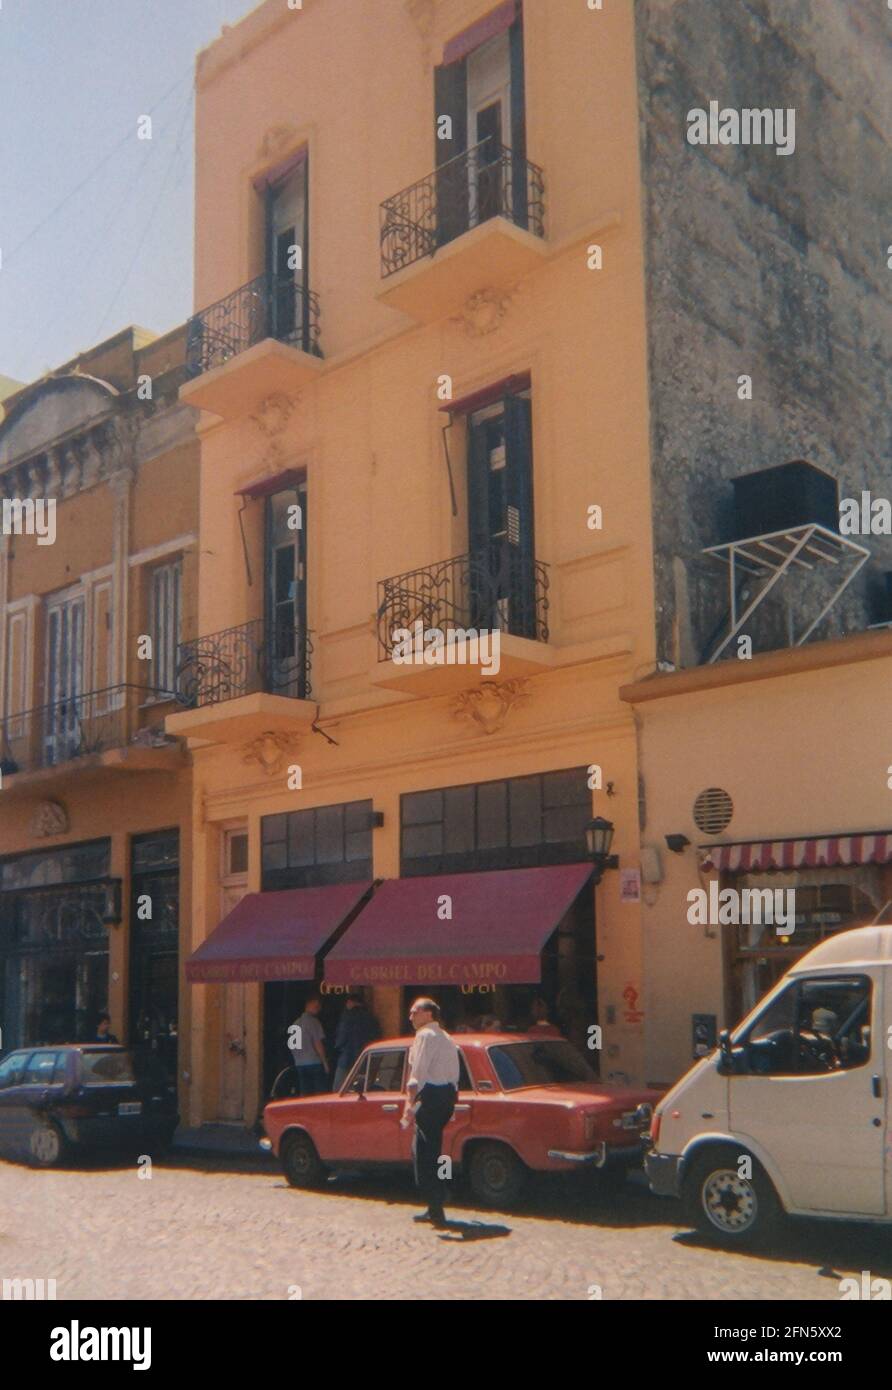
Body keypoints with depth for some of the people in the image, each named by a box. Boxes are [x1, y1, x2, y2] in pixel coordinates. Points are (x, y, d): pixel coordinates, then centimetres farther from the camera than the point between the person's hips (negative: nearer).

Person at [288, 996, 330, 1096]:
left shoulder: (295, 1023, 13)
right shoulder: (313, 1021, -9)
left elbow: (291, 1047, 15)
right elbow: (318, 1044, -13)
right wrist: (325, 1062, -8)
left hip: (299, 1064, 7)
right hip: (315, 1063, -7)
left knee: (304, 1096, 6)